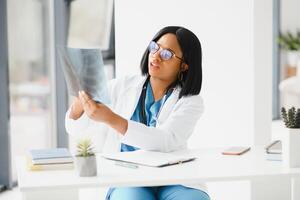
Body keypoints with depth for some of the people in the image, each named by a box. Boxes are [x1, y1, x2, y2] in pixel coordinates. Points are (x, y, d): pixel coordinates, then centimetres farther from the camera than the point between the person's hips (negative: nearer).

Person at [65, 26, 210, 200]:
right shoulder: (121, 87, 7)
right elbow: (75, 128, 7)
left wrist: (110, 118, -28)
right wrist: (81, 100, -17)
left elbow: (166, 141, -19)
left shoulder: (191, 102, 1)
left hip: (174, 181, 0)